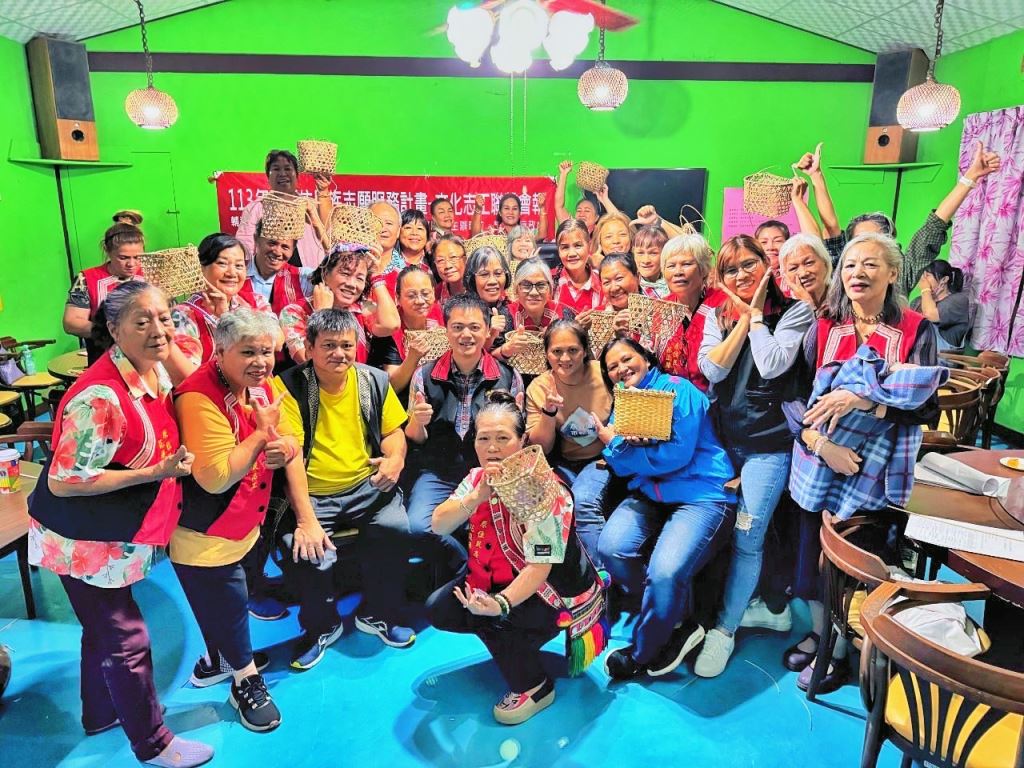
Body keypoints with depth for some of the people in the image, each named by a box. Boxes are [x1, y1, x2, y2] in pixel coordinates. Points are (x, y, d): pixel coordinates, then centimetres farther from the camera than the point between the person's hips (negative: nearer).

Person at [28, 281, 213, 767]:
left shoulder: (156, 372, -3)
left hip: (117, 538, 8)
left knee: (104, 629, 26)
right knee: (126, 640, 6)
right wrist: (156, 472, -26)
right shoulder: (100, 397, -30)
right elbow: (63, 482, -26)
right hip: (86, 544, -8)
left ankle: (100, 714, 48)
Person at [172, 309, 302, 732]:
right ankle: (246, 680, 33)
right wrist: (262, 434, -28)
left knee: (224, 602, 26)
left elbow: (288, 445, 0)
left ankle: (216, 661, 51)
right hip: (203, 539, -8)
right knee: (226, 605, 10)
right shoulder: (199, 399, -29)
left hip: (243, 526, 8)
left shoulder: (259, 385, -3)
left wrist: (284, 447, -23)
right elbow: (215, 477, -35)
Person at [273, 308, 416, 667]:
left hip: (367, 487, 3)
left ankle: (377, 615, 8)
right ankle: (321, 627, 8)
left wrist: (396, 459, -13)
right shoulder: (290, 386, -9)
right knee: (310, 548, -26)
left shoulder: (374, 381, 2)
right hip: (312, 494, -2)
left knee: (396, 528, -22)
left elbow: (393, 431, 12)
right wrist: (305, 519, -22)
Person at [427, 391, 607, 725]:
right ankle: (513, 643, 15)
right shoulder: (477, 478, -6)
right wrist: (478, 496, -34)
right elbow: (438, 526, -17)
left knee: (485, 613, -30)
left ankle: (535, 688, -4)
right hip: (503, 578, 7)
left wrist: (501, 603, -48)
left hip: (557, 593, -7)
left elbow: (539, 569, -30)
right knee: (438, 610, -6)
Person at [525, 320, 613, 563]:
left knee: (583, 501, -29)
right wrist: (549, 411, -22)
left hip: (603, 460, -2)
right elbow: (540, 448, -5)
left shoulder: (605, 374, -12)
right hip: (563, 464, 2)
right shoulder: (539, 387, -6)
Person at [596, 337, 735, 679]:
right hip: (649, 495, 6)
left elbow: (678, 454, -15)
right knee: (610, 548, -23)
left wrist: (617, 445, -6)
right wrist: (622, 443, -19)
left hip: (701, 494, -6)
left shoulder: (679, 390, -4)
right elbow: (620, 466, 5)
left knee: (665, 572, -28)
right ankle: (679, 624, 0)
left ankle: (641, 652, 3)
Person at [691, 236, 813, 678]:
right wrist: (743, 317, -8)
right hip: (722, 437, 4)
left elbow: (772, 364, -20)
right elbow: (712, 368, -9)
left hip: (768, 442, -4)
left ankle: (725, 629, 15)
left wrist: (756, 314, -9)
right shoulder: (718, 316, 8)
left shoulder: (795, 312, -3)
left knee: (746, 539, -1)